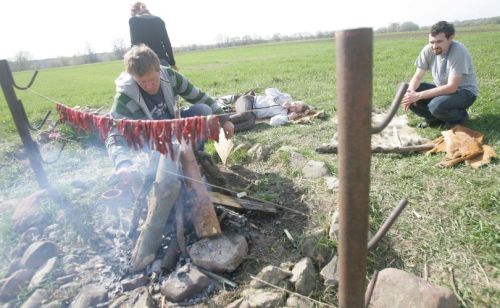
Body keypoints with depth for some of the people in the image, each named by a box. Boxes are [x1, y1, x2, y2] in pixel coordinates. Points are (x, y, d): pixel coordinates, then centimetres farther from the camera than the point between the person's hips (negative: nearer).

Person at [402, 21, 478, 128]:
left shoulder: (458, 51, -26)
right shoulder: (428, 50, -11)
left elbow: (451, 87, -31)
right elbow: (417, 77, -6)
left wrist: (419, 95, -36)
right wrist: (410, 92, -29)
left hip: (464, 92, -6)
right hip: (442, 89, 6)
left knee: (436, 106, -37)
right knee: (405, 93, -12)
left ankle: (460, 116, -2)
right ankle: (435, 118, 3)